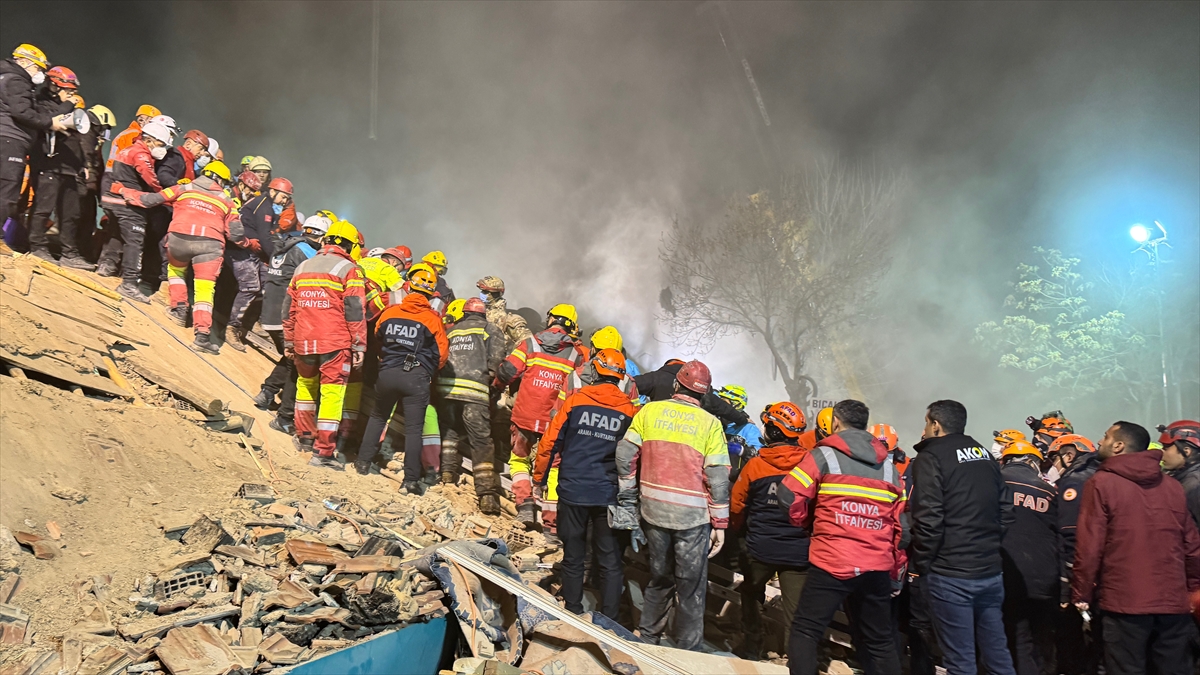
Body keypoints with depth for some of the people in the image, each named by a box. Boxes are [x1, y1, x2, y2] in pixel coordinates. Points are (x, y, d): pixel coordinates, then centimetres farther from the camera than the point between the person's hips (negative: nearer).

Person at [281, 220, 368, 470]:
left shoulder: (302, 268, 15)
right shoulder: (349, 270, -3)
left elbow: (288, 309, 17)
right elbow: (355, 312, -9)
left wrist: (288, 341, 24)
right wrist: (359, 347, -6)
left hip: (304, 341, 6)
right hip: (335, 342, -6)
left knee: (305, 385, 25)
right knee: (332, 393, -3)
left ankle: (304, 435, 36)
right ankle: (324, 451, -5)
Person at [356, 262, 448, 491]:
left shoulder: (389, 312, 3)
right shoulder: (432, 318, -5)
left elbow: (377, 341, 16)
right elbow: (442, 354, -1)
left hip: (387, 374, 3)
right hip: (416, 378, -3)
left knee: (378, 418, 24)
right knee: (414, 428, 1)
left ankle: (363, 461, 26)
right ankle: (411, 479, -1)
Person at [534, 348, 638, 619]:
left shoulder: (575, 399, -4)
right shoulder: (630, 410, -2)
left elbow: (550, 441, -2)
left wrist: (539, 477, 10)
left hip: (572, 492, 0)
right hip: (609, 495, 0)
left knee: (573, 558, 13)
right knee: (610, 562, 9)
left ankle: (573, 614, 22)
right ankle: (608, 620, 11)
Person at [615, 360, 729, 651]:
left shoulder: (649, 410, 1)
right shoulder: (710, 423, -6)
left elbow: (625, 453, 0)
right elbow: (718, 477, -7)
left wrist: (629, 495, 13)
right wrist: (720, 523, 0)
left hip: (653, 508, 3)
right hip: (692, 515, -3)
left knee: (660, 578, 21)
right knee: (691, 587, 10)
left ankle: (647, 637, 31)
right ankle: (687, 650, 18)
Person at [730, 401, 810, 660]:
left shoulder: (755, 464, -10)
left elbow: (736, 506, -1)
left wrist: (737, 529, 19)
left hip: (761, 548, 0)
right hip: (799, 551, 0)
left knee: (752, 596, 23)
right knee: (797, 611, 4)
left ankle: (750, 651, 31)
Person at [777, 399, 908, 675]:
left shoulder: (824, 455, -2)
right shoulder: (888, 464, 12)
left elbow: (789, 497, -11)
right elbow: (902, 523, 10)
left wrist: (807, 523, 9)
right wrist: (896, 569, 17)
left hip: (831, 562, -4)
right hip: (877, 566, 5)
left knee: (805, 631, 5)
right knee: (880, 640, 18)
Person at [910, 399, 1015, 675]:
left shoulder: (931, 458, -8)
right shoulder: (986, 457, 14)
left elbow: (928, 520, -16)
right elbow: (1005, 512, 13)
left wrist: (922, 563, -6)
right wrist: (989, 547, 17)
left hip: (950, 574, -7)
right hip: (991, 571, 7)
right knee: (997, 652, 14)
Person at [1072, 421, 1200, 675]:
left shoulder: (1102, 483, -6)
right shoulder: (1173, 487, 8)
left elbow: (1090, 546, -9)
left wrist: (1082, 595, -1)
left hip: (1124, 602, -4)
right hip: (1173, 600, 4)